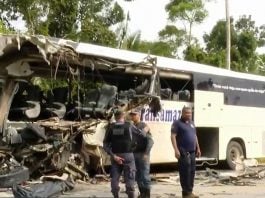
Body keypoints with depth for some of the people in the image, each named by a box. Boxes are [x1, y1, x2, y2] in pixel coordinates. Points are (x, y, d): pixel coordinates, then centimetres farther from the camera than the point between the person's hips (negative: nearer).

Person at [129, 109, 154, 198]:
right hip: (134, 154, 6)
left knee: (145, 175, -5)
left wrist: (146, 153, -19)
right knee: (138, 176, 9)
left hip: (143, 154, -6)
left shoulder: (144, 126, -5)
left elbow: (150, 141, -12)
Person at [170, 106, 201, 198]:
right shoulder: (177, 123, -4)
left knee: (192, 171, 8)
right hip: (183, 152, -7)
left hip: (192, 151, 7)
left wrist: (198, 148, 20)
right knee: (185, 172, -7)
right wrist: (176, 150, -21)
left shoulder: (191, 123, 19)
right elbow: (173, 136, -12)